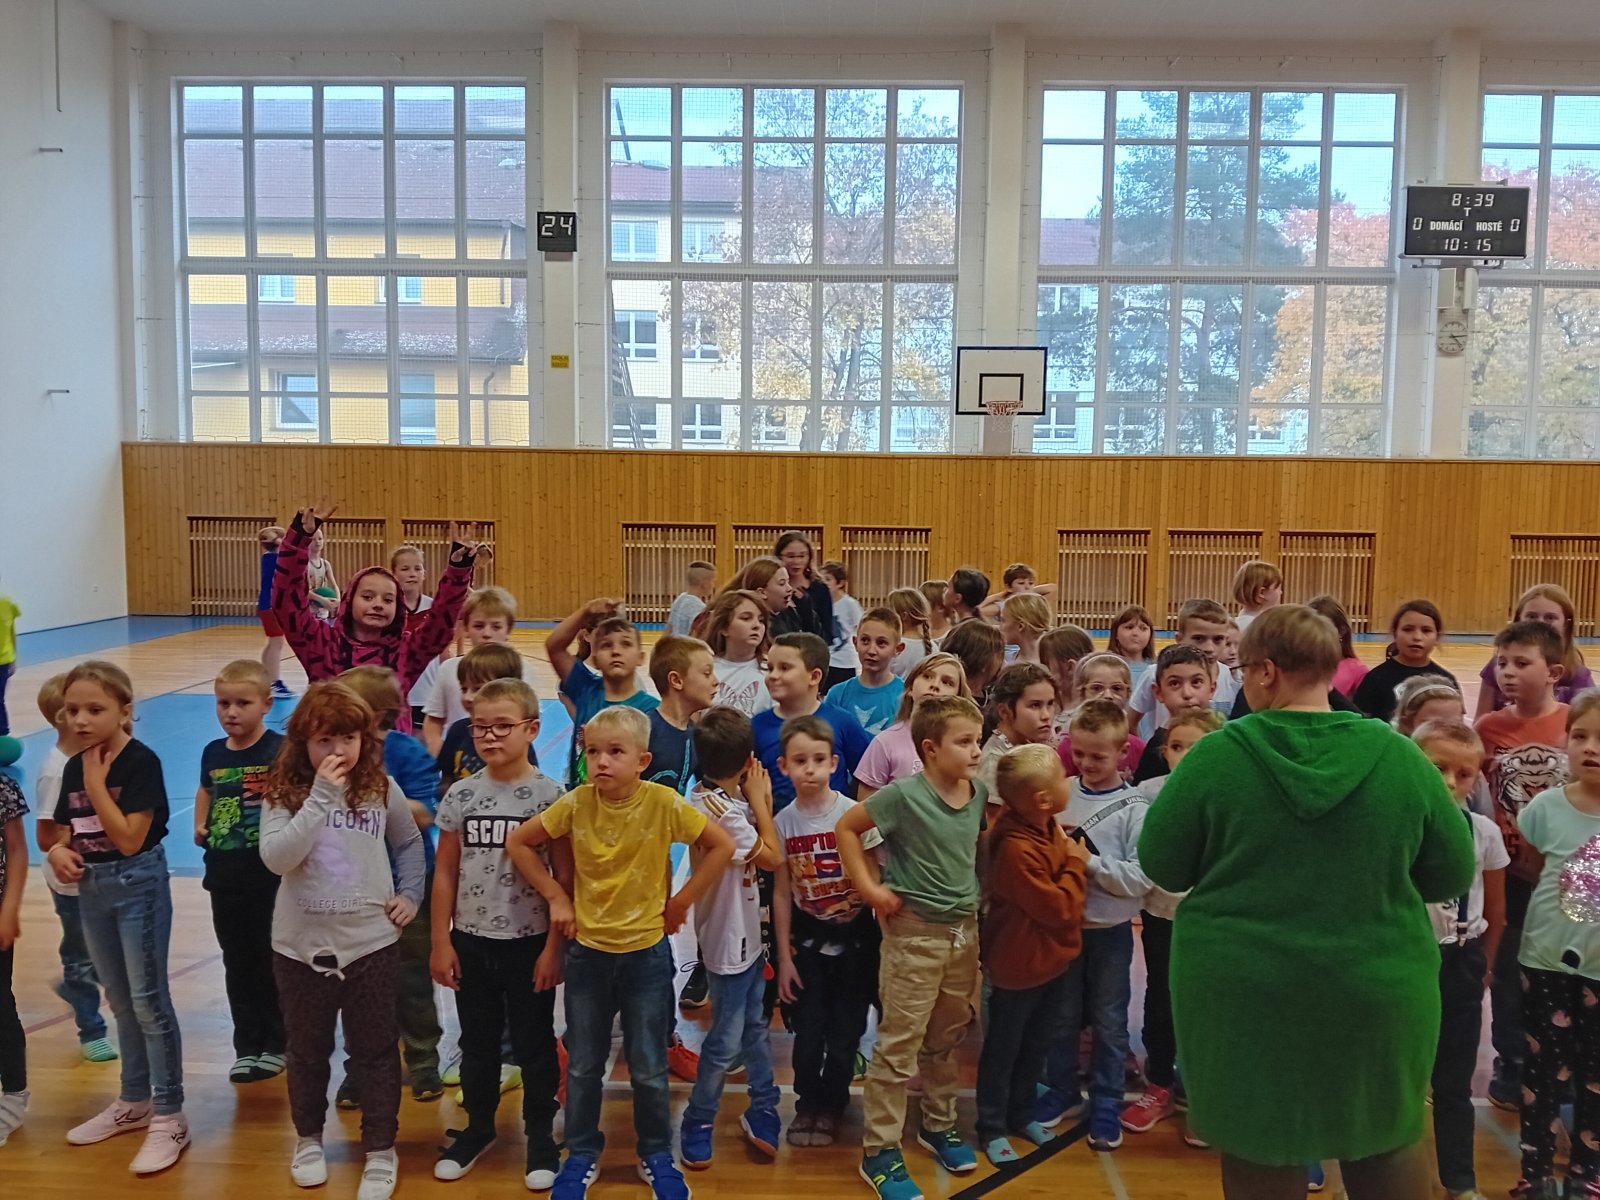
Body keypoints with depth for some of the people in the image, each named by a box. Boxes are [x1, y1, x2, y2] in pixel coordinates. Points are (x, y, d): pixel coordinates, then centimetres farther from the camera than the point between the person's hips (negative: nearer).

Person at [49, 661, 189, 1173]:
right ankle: (135, 1102, 33)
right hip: (91, 888, 7)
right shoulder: (74, 767, 4)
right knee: (120, 1002, 18)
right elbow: (66, 832, 12)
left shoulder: (141, 762, -16)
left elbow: (128, 839, -21)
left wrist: (96, 781, -18)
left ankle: (169, 1117, 8)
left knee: (149, 1001, -2)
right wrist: (58, 852, -11)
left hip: (138, 885, -7)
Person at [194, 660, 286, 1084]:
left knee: (271, 960, 7)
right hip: (225, 874, 5)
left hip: (269, 874, -5)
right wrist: (199, 826, 10)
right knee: (237, 962, 14)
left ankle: (276, 1044, 23)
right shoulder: (213, 752, 5)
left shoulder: (279, 750, -13)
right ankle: (247, 1046, 27)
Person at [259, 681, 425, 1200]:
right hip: (301, 944, 0)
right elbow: (276, 858, -23)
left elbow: (409, 844, 13)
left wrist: (409, 894, 3)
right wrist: (322, 796, -26)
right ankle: (308, 1137, 41)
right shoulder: (284, 792, -8)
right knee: (308, 1049, 19)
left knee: (374, 1050, 9)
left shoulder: (382, 789, -4)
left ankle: (381, 1152, 25)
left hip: (370, 941, 0)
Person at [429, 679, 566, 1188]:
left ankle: (541, 1135, 27)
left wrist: (555, 946, -10)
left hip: (530, 942, -3)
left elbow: (565, 877, -8)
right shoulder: (461, 794, -3)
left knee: (534, 1043, 10)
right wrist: (439, 941, 2)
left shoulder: (550, 795, -11)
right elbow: (445, 872, 4)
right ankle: (478, 1127, 37)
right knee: (477, 1042, 18)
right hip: (472, 940, 3)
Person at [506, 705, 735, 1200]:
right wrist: (555, 897, -4)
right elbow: (519, 843, 0)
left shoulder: (663, 803, -17)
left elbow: (722, 845, -11)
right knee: (582, 1065, 15)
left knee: (649, 1068, 10)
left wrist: (682, 900, -10)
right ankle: (582, 1155, 34)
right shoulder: (576, 803, -11)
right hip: (587, 950, 2)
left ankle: (657, 1156, 31)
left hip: (646, 951, -2)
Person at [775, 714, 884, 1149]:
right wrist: (784, 956, 1)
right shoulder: (783, 823, -5)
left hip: (854, 938, -1)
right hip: (807, 941, 2)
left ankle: (831, 1105, 30)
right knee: (808, 1030, 5)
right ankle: (808, 1103, 30)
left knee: (844, 1031, 6)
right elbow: (782, 892, 0)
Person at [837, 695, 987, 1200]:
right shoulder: (904, 795, -19)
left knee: (948, 1038, 20)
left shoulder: (979, 794, -1)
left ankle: (938, 1125, 40)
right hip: (914, 932, -6)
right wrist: (869, 886, -12)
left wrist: (976, 893, 6)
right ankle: (879, 1151, 15)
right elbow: (846, 827, -11)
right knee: (900, 1044, 2)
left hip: (964, 930, 6)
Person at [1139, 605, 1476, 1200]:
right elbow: (1451, 874, 2)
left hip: (1242, 994, -1)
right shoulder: (1400, 757, -8)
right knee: (1386, 1137, 26)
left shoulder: (1216, 755, -14)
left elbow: (1162, 867, -6)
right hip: (1376, 990, 2)